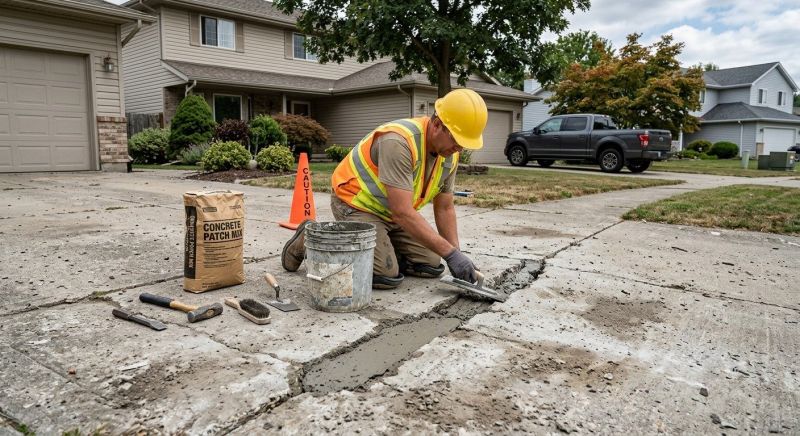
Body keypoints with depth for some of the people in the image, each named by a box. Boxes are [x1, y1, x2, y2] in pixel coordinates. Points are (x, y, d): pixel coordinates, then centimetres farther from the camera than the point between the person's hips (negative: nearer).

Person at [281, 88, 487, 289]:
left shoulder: (450, 155, -7)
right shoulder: (398, 141, -33)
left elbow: (444, 209, 3)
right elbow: (402, 212, -36)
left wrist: (456, 255, -7)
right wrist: (451, 253, -34)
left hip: (392, 213, 8)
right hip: (356, 203, -8)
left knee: (432, 266, 1)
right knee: (388, 276, -20)